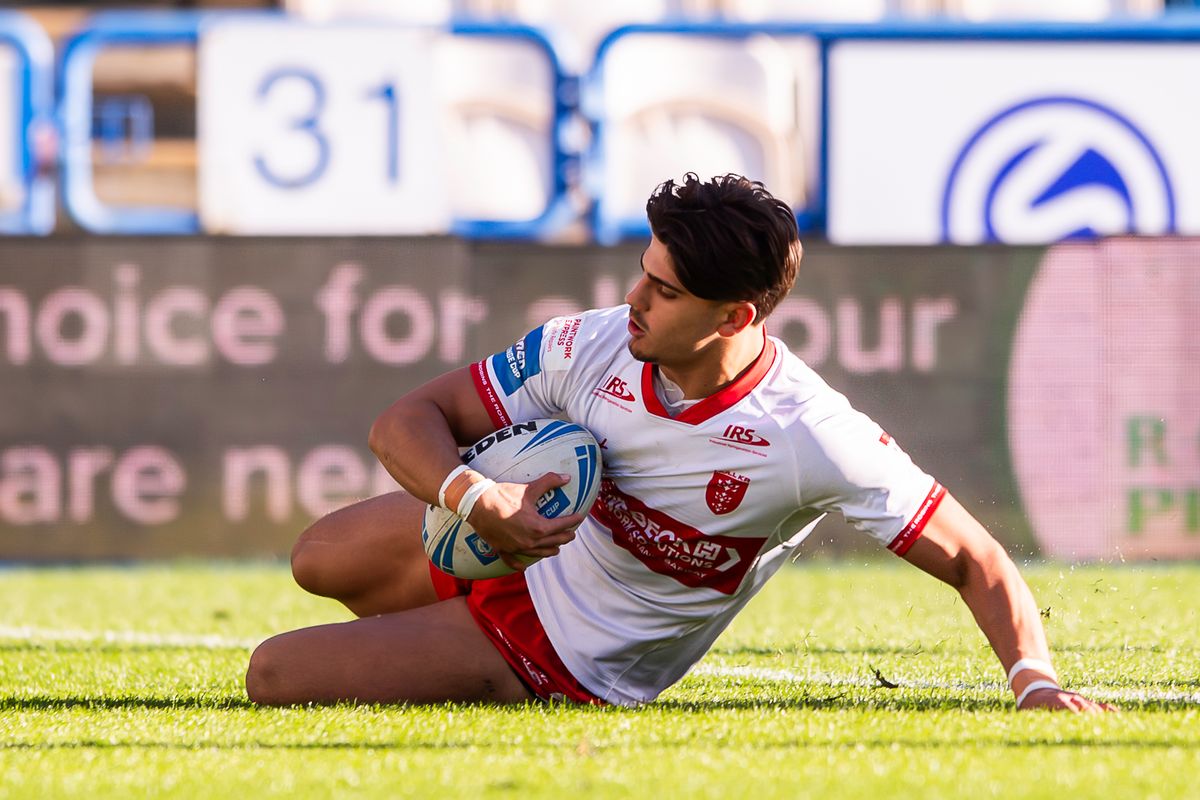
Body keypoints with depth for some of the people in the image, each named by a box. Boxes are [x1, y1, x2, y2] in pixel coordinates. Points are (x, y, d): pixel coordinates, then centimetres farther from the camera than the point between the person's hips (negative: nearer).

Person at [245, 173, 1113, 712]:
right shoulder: (592, 346, -22)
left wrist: (1036, 679, -44)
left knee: (275, 677, -7)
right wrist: (475, 498, -35)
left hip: (572, 664, -5)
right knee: (322, 561, 28)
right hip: (507, 546, 5)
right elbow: (409, 419, -14)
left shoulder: (814, 440, -35)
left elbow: (976, 561, -27)